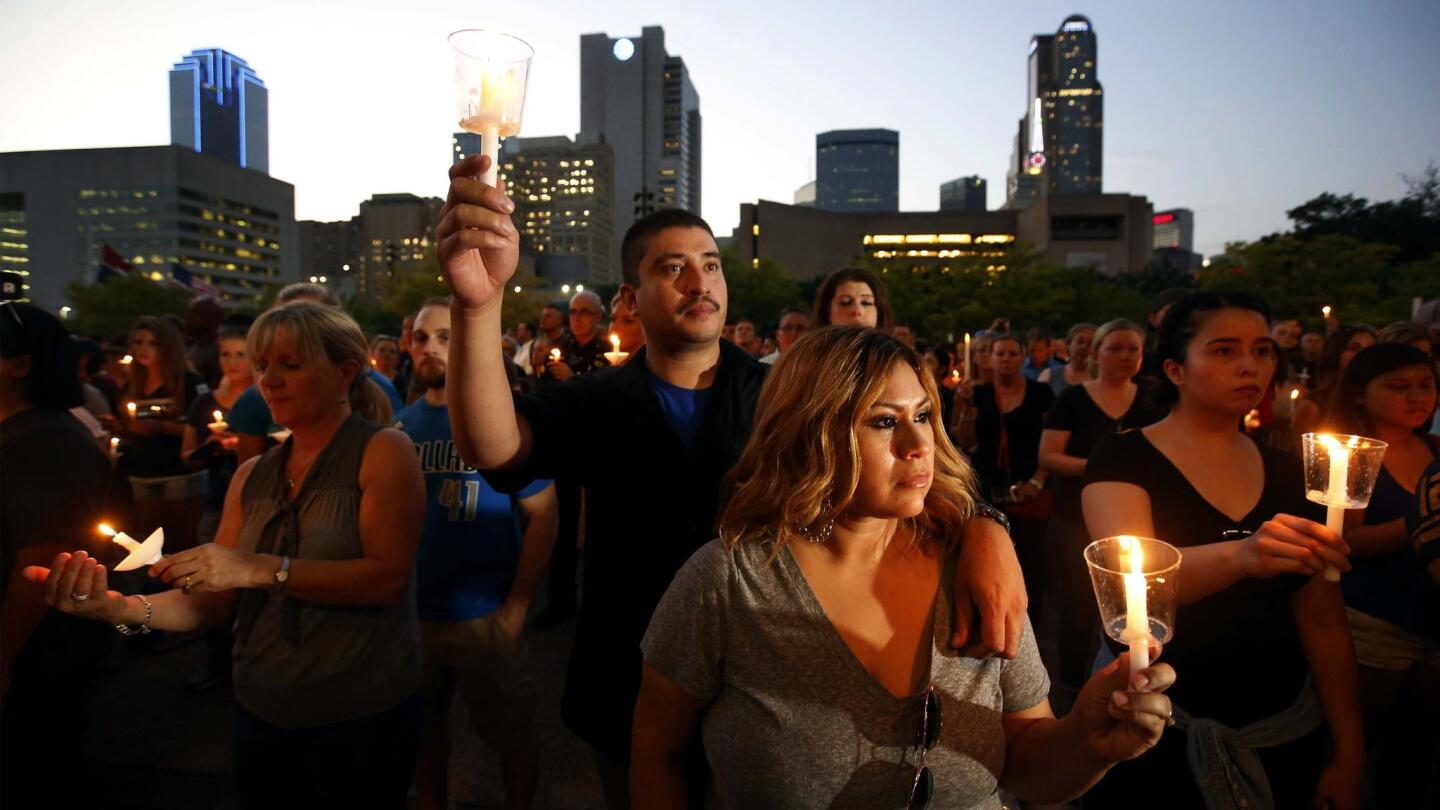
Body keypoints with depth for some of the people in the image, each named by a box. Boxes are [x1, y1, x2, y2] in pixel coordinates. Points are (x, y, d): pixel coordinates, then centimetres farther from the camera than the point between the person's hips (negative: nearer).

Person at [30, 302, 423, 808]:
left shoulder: (383, 450, -11)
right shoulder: (251, 476, 7)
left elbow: (386, 577, -21)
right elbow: (216, 602, 3)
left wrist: (261, 569, -26)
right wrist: (121, 608, -14)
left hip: (361, 718, -5)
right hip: (260, 714, 5)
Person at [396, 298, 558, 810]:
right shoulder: (401, 425, 3)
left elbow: (543, 515, -12)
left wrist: (518, 604, -16)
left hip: (485, 615, -4)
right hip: (411, 613, 4)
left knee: (512, 734, 13)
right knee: (423, 729, 21)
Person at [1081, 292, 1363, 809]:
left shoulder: (1288, 473, 3)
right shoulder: (1124, 458, -12)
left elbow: (1324, 623, 6)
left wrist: (1348, 753, 2)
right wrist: (1240, 556, -46)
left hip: (1284, 732, 5)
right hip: (1152, 731, -4)